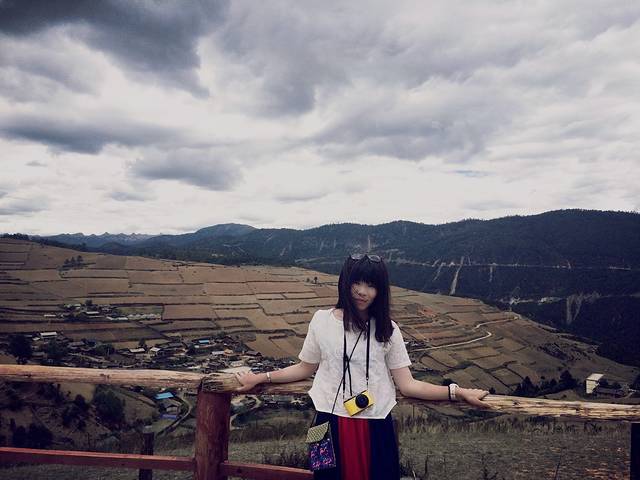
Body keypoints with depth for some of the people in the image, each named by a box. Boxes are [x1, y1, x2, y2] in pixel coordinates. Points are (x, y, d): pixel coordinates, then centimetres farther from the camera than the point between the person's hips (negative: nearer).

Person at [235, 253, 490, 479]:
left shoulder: (387, 329, 0)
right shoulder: (322, 320, -2)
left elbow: (407, 385, -4)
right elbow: (304, 368, 9)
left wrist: (458, 392, -12)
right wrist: (260, 378, 5)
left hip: (375, 428, 1)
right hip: (331, 425, 0)